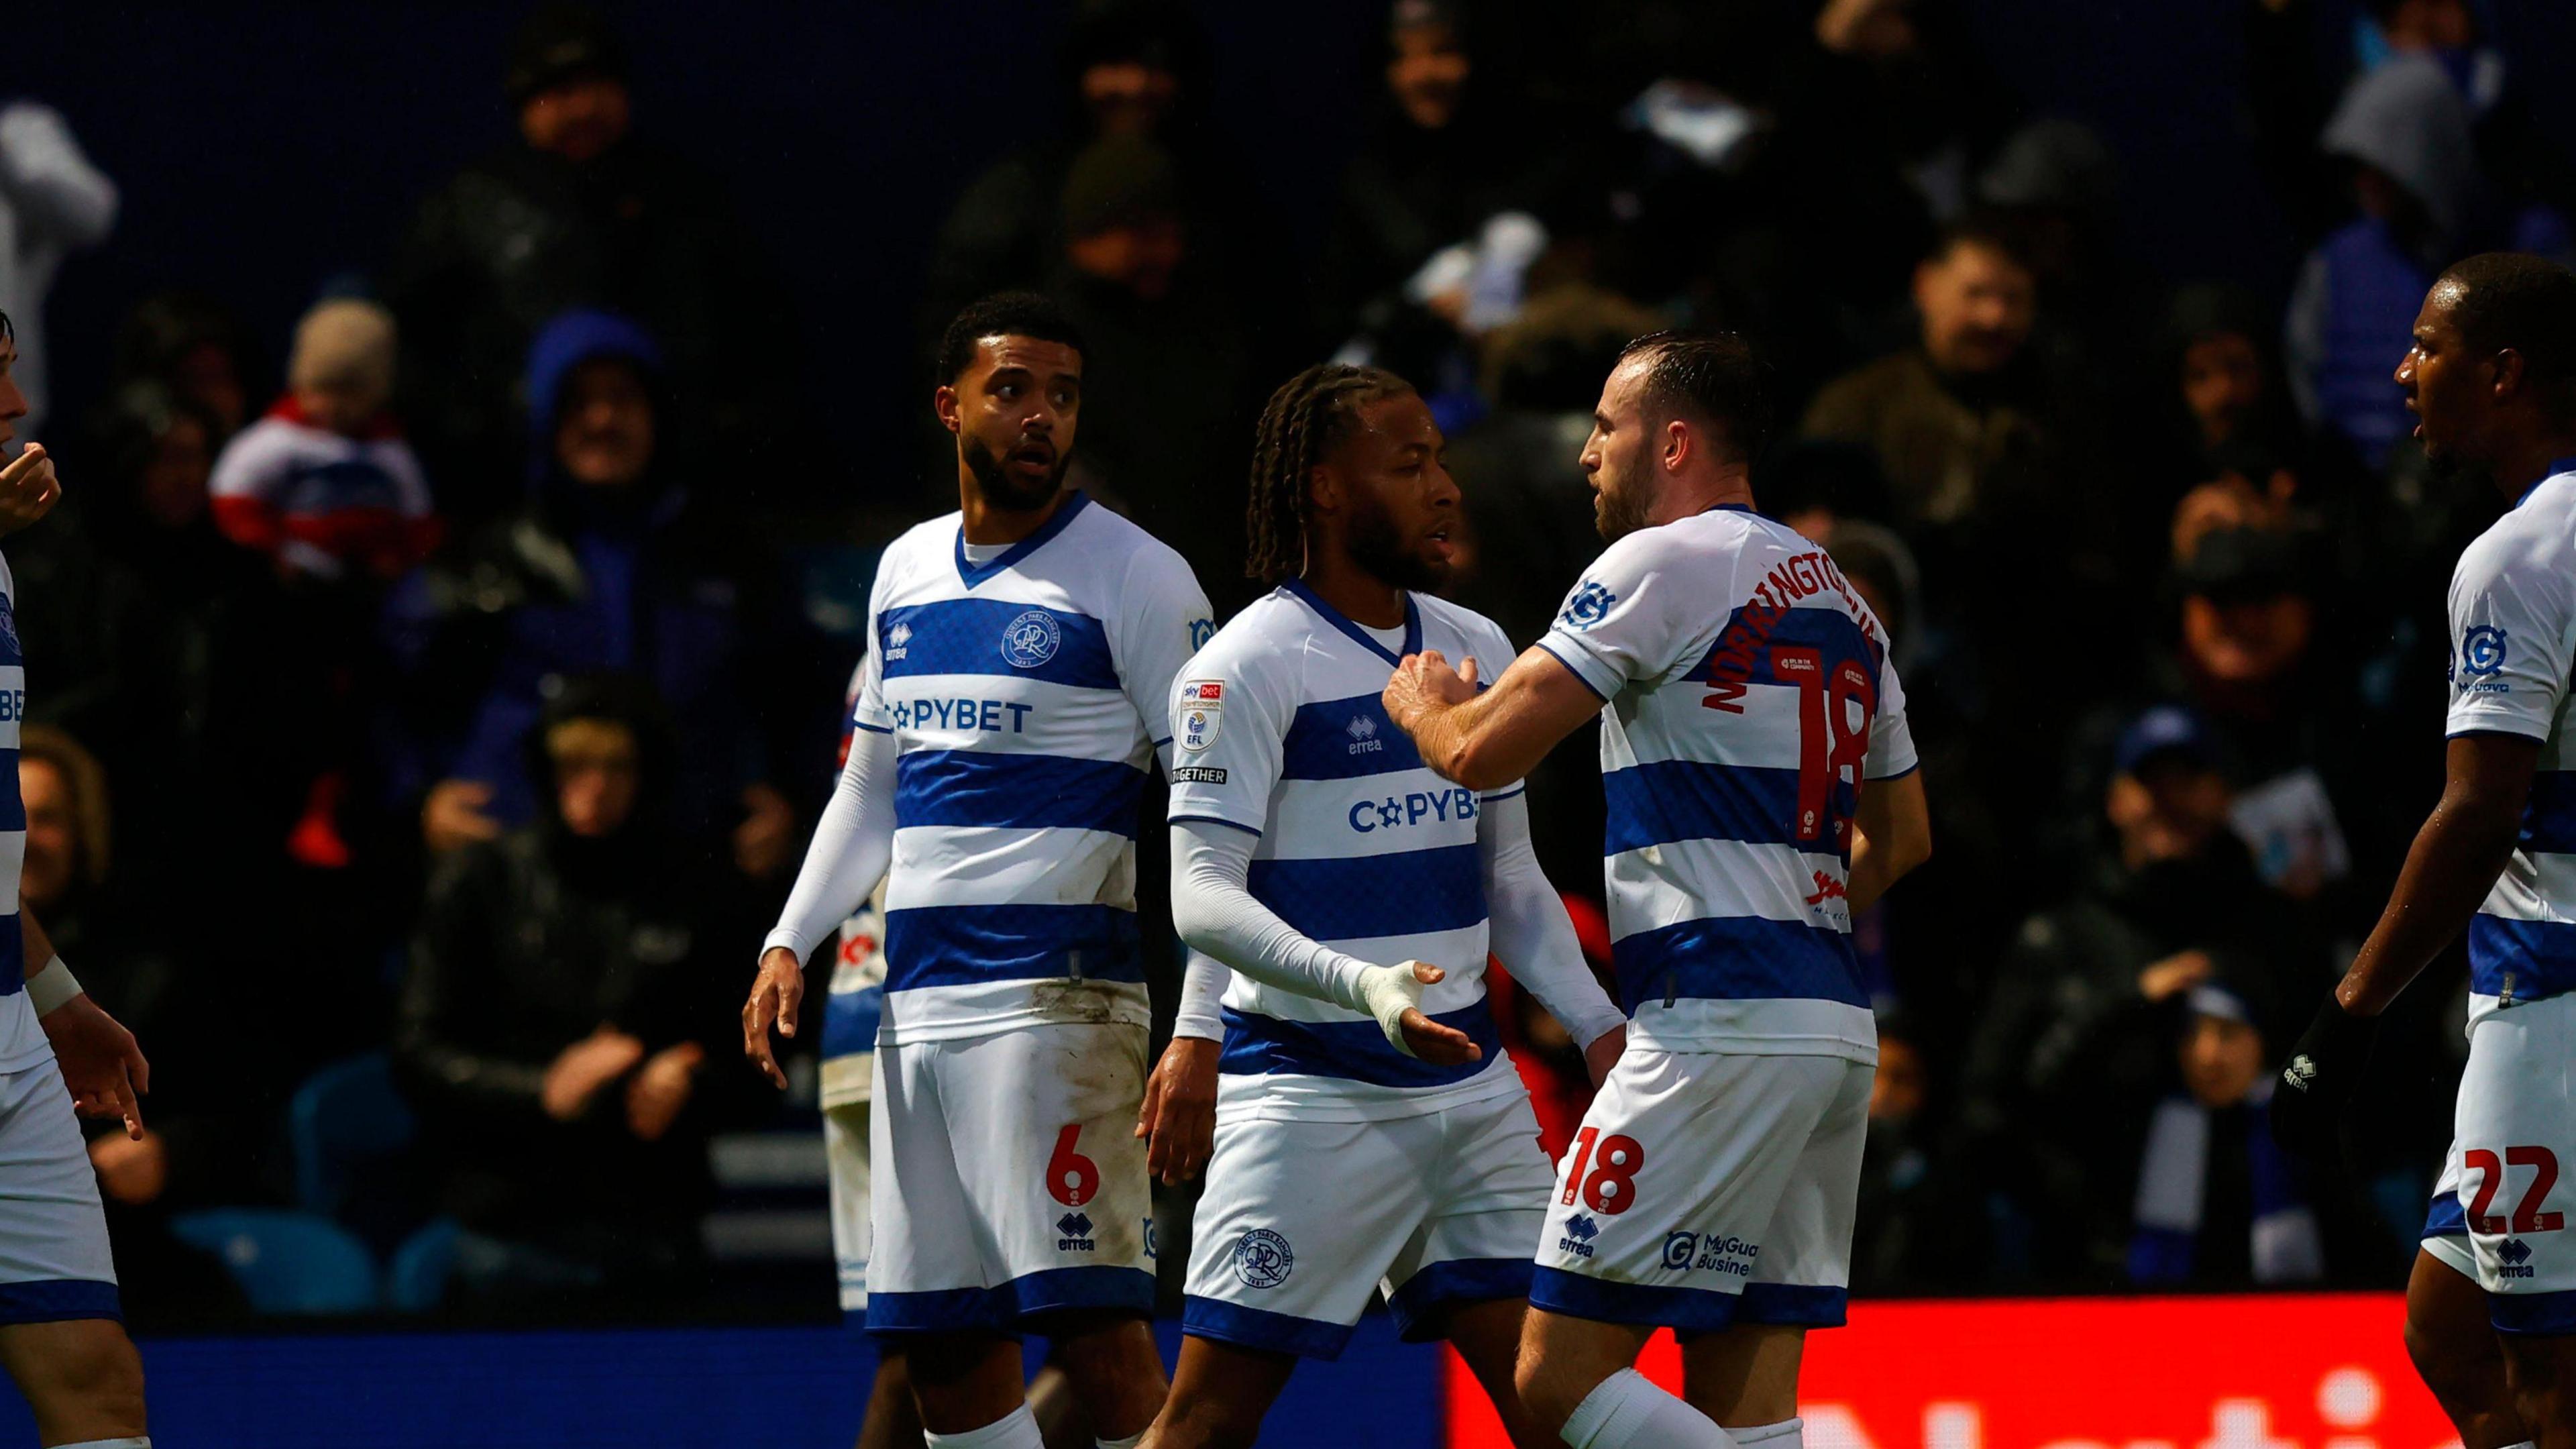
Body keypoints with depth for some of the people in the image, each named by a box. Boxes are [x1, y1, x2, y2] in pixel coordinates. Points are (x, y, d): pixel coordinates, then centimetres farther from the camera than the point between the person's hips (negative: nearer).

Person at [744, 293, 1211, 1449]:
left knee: (1090, 1317, -15)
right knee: (940, 1334, 7)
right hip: (918, 996, 7)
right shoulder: (906, 573, 15)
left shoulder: (1132, 575, -5)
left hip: (1058, 994, -7)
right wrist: (791, 942, 14)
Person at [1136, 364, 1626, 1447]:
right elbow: (1202, 898, -16)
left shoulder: (1476, 653, 12)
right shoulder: (1247, 666, -10)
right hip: (1306, 1091, -6)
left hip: (1468, 1086, 6)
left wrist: (1599, 1028, 8)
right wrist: (1362, 986, -30)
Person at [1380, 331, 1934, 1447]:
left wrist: (1420, 701, 12)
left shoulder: (1663, 564, -6)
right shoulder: (1840, 601, 20)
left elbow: (1482, 754, -10)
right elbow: (1901, 839, 29)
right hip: (1834, 1021, 9)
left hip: (1716, 1023, -9)